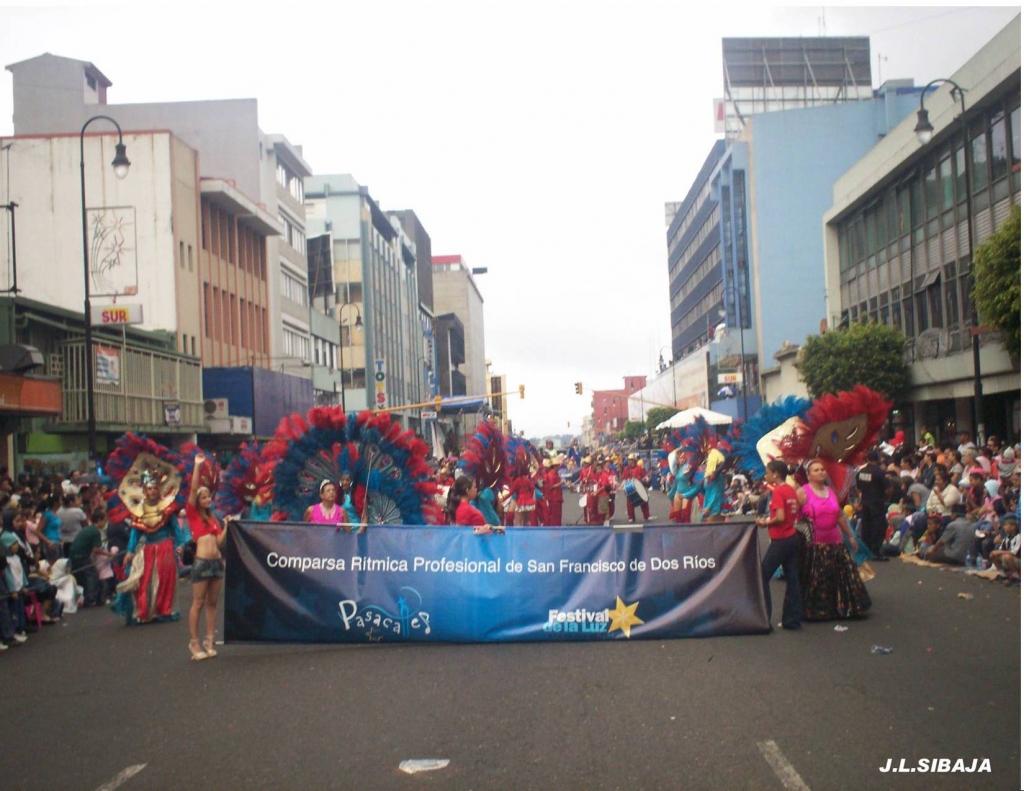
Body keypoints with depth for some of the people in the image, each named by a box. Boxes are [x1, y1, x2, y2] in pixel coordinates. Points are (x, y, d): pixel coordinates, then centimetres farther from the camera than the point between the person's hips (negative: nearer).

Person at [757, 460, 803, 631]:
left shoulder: (778, 491, -15)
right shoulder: (791, 490, 10)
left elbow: (780, 517, -24)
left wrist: (765, 523, -8)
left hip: (781, 541, -9)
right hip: (793, 538, 9)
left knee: (762, 577, -1)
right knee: (792, 579, 9)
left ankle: (764, 620, -2)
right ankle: (792, 620, 11)